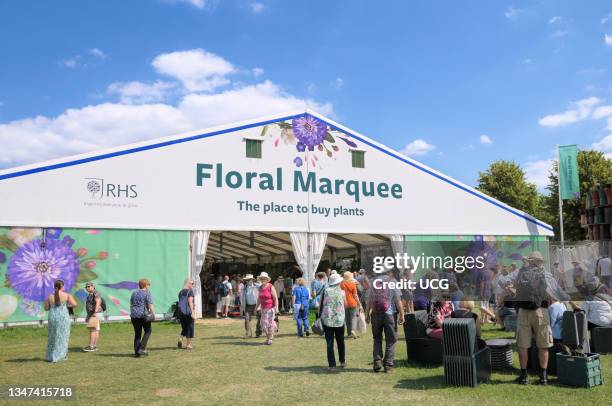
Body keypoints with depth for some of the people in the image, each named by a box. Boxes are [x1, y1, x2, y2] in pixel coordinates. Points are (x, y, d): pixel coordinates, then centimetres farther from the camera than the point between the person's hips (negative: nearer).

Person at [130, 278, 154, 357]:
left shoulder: (134, 292, 14)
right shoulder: (147, 292, -4)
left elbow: (131, 304, 20)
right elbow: (150, 304, -13)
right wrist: (153, 313, -9)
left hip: (134, 315, 6)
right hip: (143, 315, -6)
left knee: (137, 333, 11)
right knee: (147, 331, 9)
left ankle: (136, 352, 11)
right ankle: (142, 348, -2)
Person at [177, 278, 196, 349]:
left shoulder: (181, 292, 12)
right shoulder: (190, 291, -8)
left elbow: (180, 302, 15)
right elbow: (190, 302, -16)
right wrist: (192, 312, -20)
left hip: (181, 312, 6)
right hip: (188, 312, -6)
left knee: (184, 327, 18)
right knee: (190, 328, 6)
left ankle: (180, 339, -4)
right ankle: (188, 344, 8)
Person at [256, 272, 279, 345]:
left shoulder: (271, 287, -11)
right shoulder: (260, 288, 7)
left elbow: (276, 298, -13)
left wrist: (276, 308, -20)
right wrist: (257, 307, 16)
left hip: (270, 308, -6)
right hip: (263, 309, 6)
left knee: (270, 323, -2)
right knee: (263, 323, 4)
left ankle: (270, 339, 11)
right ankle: (268, 337, 22)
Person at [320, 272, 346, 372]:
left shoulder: (325, 291, -3)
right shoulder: (341, 292, -2)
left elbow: (320, 305, -2)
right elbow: (345, 305, 6)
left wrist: (319, 316, 7)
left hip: (327, 320, -1)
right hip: (339, 320, 1)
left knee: (329, 343, 1)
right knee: (340, 342, 18)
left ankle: (332, 365, -2)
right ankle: (342, 361, 29)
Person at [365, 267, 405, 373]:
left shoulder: (373, 281, 2)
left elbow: (369, 300, 2)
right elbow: (398, 300, -6)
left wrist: (367, 314, 9)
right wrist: (402, 314, -1)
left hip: (376, 314, 2)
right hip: (389, 313, -2)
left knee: (377, 339, 16)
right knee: (390, 340, 8)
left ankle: (377, 362, 7)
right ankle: (388, 364, 6)